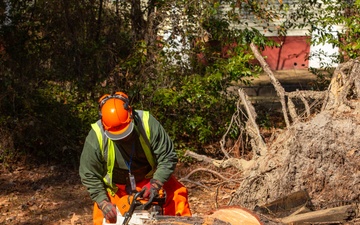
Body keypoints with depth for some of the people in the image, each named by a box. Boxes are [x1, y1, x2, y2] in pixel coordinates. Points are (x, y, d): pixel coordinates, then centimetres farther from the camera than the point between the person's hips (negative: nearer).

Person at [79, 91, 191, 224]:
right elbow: (89, 176, -16)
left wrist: (155, 184, -33)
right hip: (115, 187, -1)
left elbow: (168, 157, -22)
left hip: (149, 178, 1)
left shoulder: (148, 123, -29)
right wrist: (103, 203, -25)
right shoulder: (96, 137, -28)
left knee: (178, 194, -10)